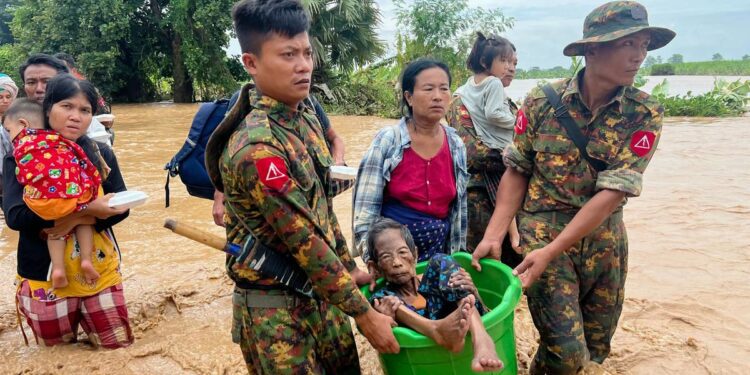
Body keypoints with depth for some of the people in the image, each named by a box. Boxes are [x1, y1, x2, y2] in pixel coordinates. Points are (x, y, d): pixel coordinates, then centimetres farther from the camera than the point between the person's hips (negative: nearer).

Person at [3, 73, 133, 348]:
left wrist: (77, 220, -20)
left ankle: (85, 315, 36)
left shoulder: (100, 154, -1)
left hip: (99, 268, 2)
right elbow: (15, 216, -19)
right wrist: (85, 208, -27)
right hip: (46, 272, -2)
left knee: (118, 343, 9)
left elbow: (120, 207, -2)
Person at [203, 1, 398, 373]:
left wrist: (351, 270, 13)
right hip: (275, 309, -8)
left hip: (321, 292, 8)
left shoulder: (305, 117, 1)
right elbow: (305, 244, -24)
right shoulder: (257, 148, -27)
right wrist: (364, 313, -16)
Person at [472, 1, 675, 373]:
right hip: (543, 230, -2)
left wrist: (550, 252, -23)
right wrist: (493, 235, -13)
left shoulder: (645, 114, -10)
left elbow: (613, 192, -17)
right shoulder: (541, 102, -10)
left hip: (605, 240, 3)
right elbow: (517, 172, -3)